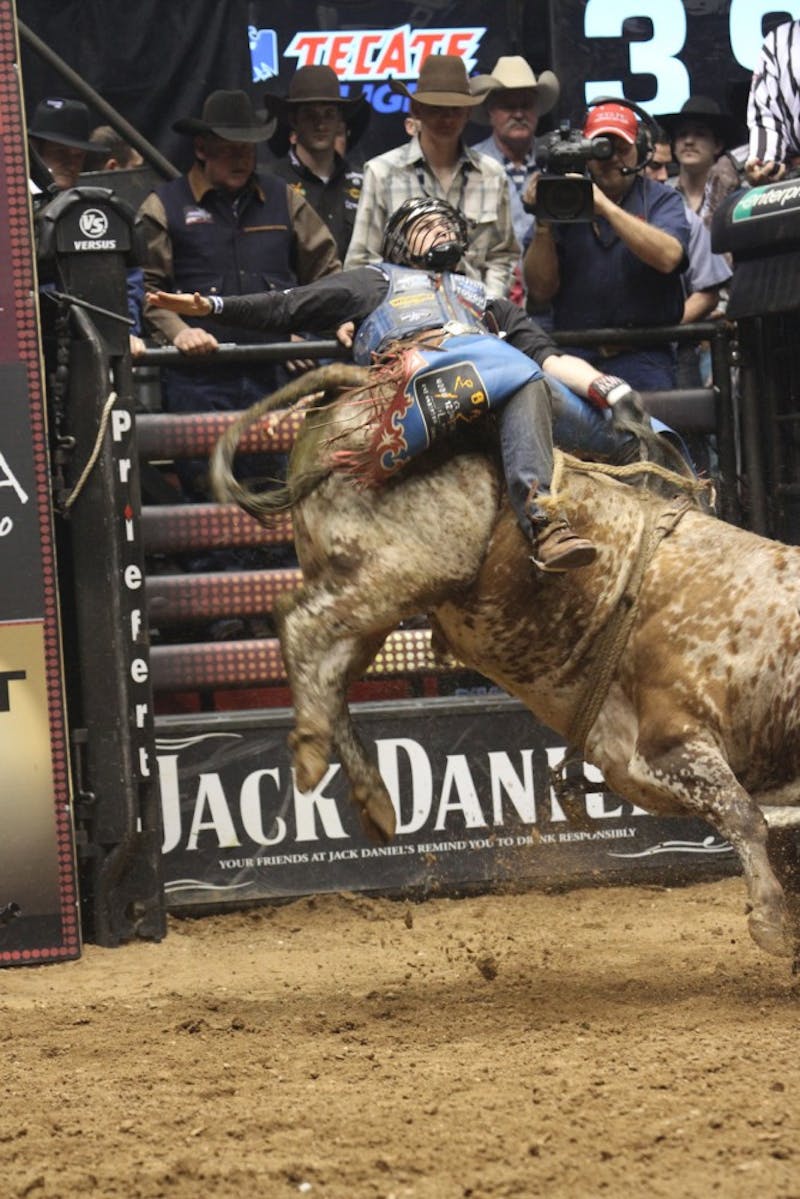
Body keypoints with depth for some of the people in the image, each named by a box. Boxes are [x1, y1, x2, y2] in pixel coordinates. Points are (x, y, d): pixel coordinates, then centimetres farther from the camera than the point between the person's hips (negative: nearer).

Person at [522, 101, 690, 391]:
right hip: (574, 355, 1)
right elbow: (541, 291, 5)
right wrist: (543, 224, -9)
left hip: (642, 358, -1)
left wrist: (605, 206, -17)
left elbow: (668, 257, -12)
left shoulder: (662, 200, 10)